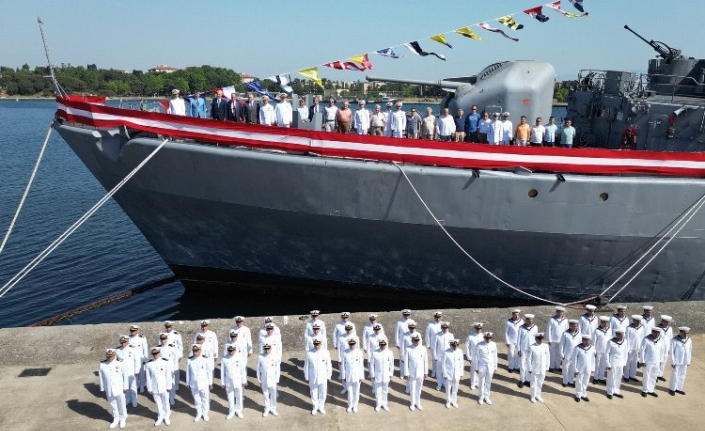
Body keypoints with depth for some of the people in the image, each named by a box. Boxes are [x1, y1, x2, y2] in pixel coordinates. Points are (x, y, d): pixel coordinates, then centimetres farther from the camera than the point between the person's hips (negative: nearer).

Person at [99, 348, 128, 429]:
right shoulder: (102, 365, -8)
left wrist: (125, 387, 0)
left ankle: (122, 419, 31)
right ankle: (116, 419, 35)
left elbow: (125, 375, -3)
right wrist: (102, 389, 5)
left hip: (119, 389, -2)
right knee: (113, 405, 16)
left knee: (121, 405, 10)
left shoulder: (120, 364, -13)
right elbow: (101, 378, 2)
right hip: (109, 390, 2)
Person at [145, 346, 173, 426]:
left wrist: (169, 386, -6)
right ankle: (160, 417, 35)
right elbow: (148, 377, -1)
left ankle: (166, 417, 34)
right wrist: (149, 388, 0)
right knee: (158, 403, 15)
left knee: (165, 403, 13)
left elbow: (168, 375, -8)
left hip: (164, 387, -1)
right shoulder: (149, 364, -7)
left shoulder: (166, 362, -13)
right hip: (155, 388, 2)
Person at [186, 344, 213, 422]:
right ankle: (199, 413, 35)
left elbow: (209, 372, -5)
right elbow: (188, 372, 2)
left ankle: (205, 413, 30)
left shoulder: (205, 360, -14)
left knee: (205, 399, 10)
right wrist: (188, 383, 7)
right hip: (194, 384, 1)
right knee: (196, 399, 14)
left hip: (204, 383, -1)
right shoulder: (190, 360, -9)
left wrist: (210, 383, 0)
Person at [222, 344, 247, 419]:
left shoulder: (240, 357, -14)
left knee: (239, 397, 10)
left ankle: (239, 411, 30)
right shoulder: (224, 358, -11)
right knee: (230, 397, 12)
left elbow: (243, 370, -6)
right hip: (229, 381, 1)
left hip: (238, 380, -1)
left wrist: (244, 381, -2)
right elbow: (222, 371, -1)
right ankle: (231, 412, 30)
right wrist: (223, 383, 3)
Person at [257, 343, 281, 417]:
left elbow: (278, 369, -2)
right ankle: (267, 409, 30)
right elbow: (258, 369, 0)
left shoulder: (275, 357, -11)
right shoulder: (261, 357, -10)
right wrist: (259, 380, 3)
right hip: (264, 380, 0)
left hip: (272, 380, 0)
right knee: (266, 395, 12)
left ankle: (273, 409, 29)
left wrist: (277, 380, 1)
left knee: (273, 395, 10)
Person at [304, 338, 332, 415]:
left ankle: (321, 407, 37)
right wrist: (306, 377, 2)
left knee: (322, 393, 14)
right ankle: (315, 407, 37)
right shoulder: (309, 353, -14)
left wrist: (329, 376, 4)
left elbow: (328, 365, -2)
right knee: (314, 393, 14)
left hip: (323, 377, 0)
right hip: (313, 378, 0)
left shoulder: (326, 352, -13)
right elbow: (306, 365, -3)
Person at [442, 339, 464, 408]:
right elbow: (443, 364, -9)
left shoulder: (460, 352, -7)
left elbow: (461, 363, 3)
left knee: (455, 388, 15)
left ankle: (454, 401, 35)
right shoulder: (446, 352, -16)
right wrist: (444, 374, -7)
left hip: (457, 374, 3)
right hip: (449, 374, -2)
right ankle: (448, 401, 31)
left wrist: (461, 373, 6)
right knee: (448, 389, 11)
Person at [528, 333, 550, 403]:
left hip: (543, 369, 3)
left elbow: (548, 357, 2)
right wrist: (530, 369, -6)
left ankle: (538, 395, 36)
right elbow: (529, 359, -10)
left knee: (540, 383, 17)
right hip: (535, 369, -3)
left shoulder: (546, 346, -8)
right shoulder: (532, 347, -17)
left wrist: (547, 368, 6)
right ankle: (533, 396, 28)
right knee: (534, 383, 10)